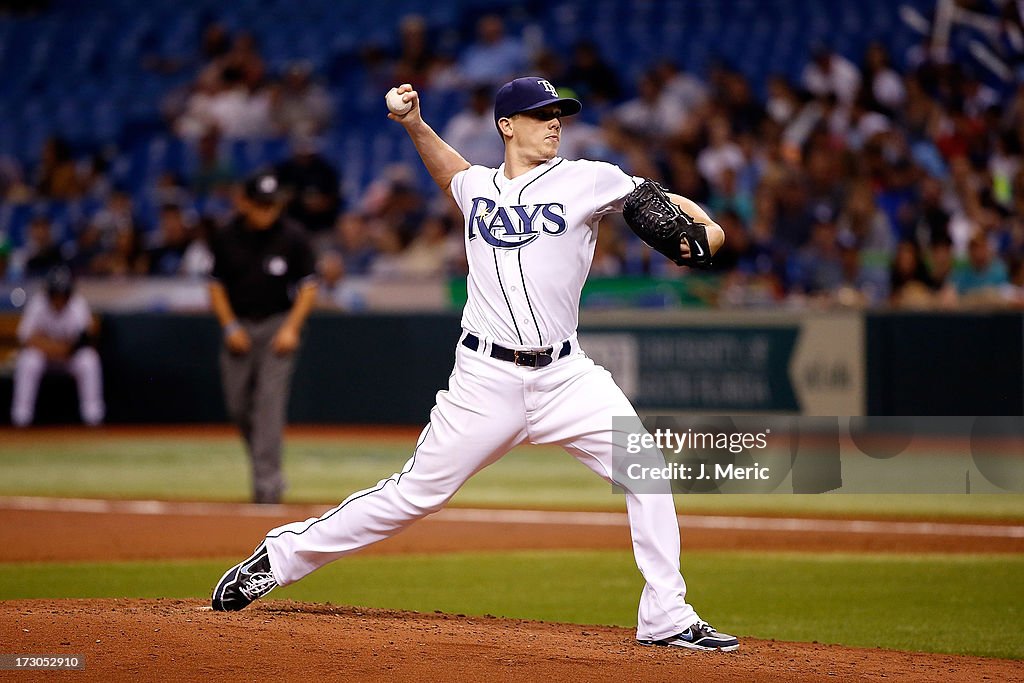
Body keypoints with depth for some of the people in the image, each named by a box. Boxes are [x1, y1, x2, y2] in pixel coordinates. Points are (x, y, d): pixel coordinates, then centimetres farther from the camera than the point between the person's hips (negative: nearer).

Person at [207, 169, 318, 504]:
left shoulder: (293, 237, -7)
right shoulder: (226, 238, -1)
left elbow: (308, 287, -2)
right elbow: (216, 285, 7)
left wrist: (292, 327, -12)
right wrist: (230, 326, -4)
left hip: (278, 325, -3)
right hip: (239, 328, 3)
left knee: (270, 401, -13)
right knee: (238, 405, 5)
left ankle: (267, 481, -14)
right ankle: (265, 465, 27)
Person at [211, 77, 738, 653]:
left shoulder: (586, 181, 3)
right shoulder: (477, 187, 10)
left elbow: (664, 202, 0)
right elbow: (449, 170, 34)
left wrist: (707, 228, -19)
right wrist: (416, 126, 20)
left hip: (565, 375, 0)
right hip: (487, 376, 0)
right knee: (414, 495, 0)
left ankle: (667, 619, -3)